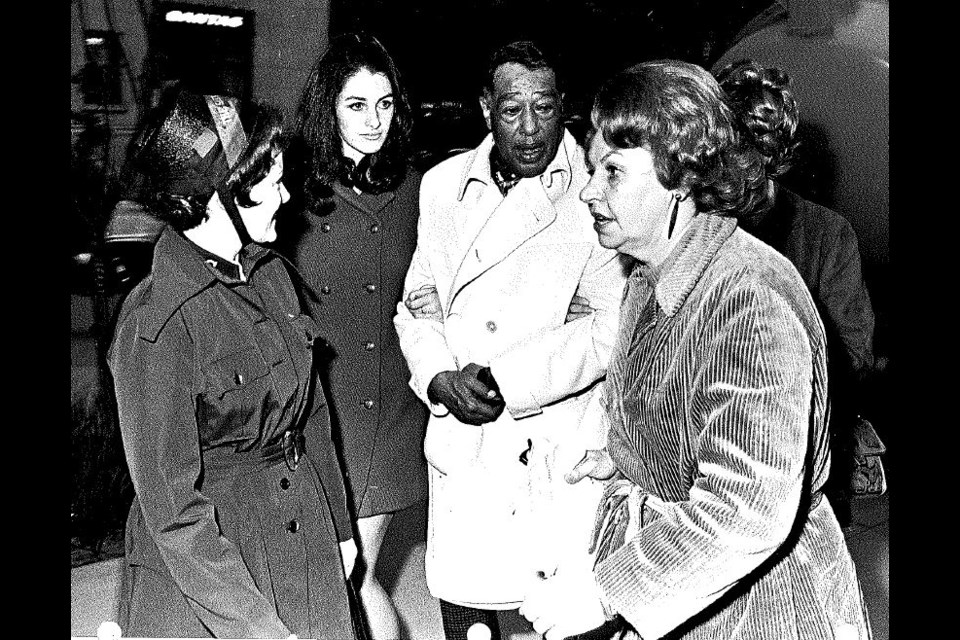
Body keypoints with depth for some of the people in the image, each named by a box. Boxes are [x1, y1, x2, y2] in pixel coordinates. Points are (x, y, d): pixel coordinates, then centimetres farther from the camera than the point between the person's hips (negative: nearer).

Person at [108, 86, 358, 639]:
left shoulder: (271, 272, -1)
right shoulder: (156, 325, -23)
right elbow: (173, 509, -20)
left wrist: (340, 526, 14)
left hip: (307, 548, 7)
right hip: (205, 574, -6)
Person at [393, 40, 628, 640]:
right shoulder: (443, 184, 8)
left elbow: (612, 326, -13)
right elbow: (417, 300, 11)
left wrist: (504, 379, -16)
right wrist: (440, 378, -7)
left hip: (560, 449, -3)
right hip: (461, 443, 4)